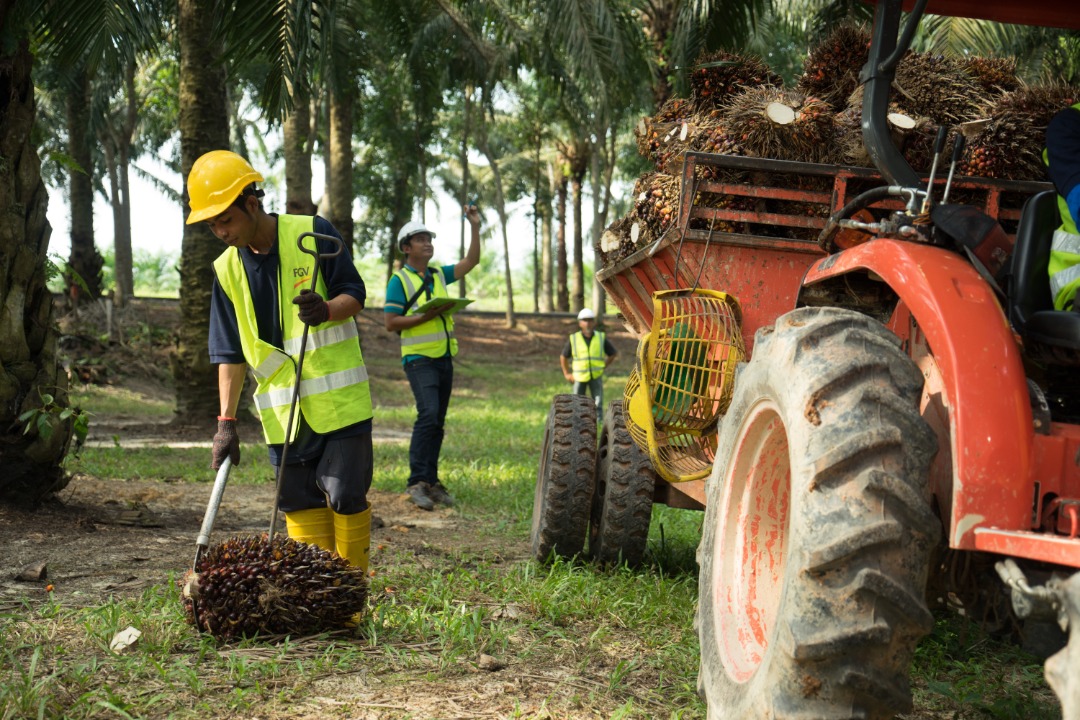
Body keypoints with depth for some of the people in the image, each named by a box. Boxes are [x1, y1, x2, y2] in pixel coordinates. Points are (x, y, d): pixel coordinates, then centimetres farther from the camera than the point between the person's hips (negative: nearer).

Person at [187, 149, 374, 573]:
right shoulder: (227, 270, 4)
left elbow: (355, 295, -3)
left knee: (346, 496, -4)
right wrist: (226, 420, -1)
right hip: (281, 407, 4)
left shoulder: (313, 234, -7)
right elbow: (230, 352, 6)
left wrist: (327, 310, -27)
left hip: (339, 397, -3)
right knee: (300, 503, 4)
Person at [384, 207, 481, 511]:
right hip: (419, 358, -7)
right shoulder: (399, 280, -5)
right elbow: (391, 323, -10)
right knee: (428, 414, -21)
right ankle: (416, 482, -19)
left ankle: (431, 481, 14)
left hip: (444, 358, 7)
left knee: (438, 421, 8)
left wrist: (475, 226, 6)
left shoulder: (439, 275, 14)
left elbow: (470, 262, 15)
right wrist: (425, 316, -18)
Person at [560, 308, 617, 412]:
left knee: (598, 404, -1)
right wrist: (566, 374, 6)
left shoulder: (601, 338, 2)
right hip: (579, 377, 0)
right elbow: (563, 357, 11)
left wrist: (603, 366, 4)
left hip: (596, 376, 0)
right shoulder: (573, 339, 0)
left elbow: (612, 354, 14)